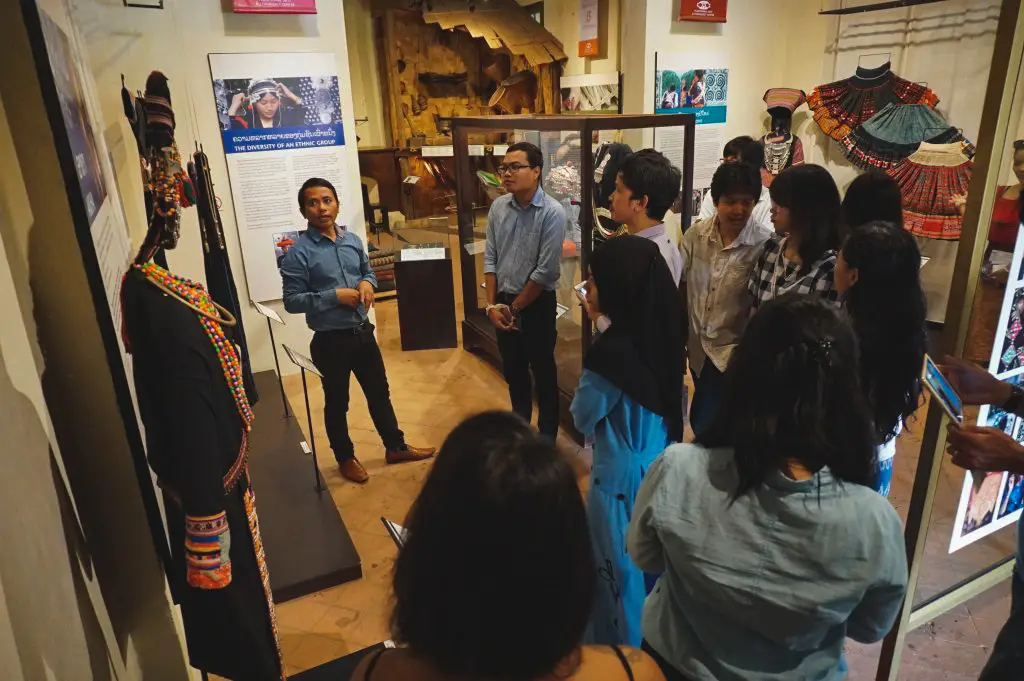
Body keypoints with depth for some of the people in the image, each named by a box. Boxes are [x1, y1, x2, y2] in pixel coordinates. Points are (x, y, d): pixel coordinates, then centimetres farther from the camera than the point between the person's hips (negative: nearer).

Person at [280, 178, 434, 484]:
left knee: (379, 392, 19)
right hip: (330, 340, -5)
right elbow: (292, 301, -15)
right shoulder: (298, 252, -15)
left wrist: (367, 283, -7)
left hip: (363, 331, 5)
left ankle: (396, 447, 38)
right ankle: (345, 458, 34)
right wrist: (334, 296, -22)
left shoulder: (353, 240, 2)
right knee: (337, 402, 13)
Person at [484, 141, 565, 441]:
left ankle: (547, 435, 26)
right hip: (503, 302, 5)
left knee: (543, 372, 9)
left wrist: (515, 308, -11)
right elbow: (490, 258, 2)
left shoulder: (552, 213, -17)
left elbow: (545, 271, -18)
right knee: (513, 370, 19)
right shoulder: (498, 207, -1)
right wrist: (493, 305, -4)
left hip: (536, 304, -5)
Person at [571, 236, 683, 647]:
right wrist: (604, 324, 2)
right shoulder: (660, 333, -6)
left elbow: (583, 418, -15)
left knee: (619, 568, 14)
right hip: (660, 463, 8)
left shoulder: (612, 353, -29)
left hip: (622, 475, -8)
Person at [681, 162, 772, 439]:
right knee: (704, 419, 21)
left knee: (704, 424, -4)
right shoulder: (695, 235, -5)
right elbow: (680, 288, 4)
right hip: (698, 347, 5)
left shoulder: (765, 244, -18)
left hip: (732, 352, -5)